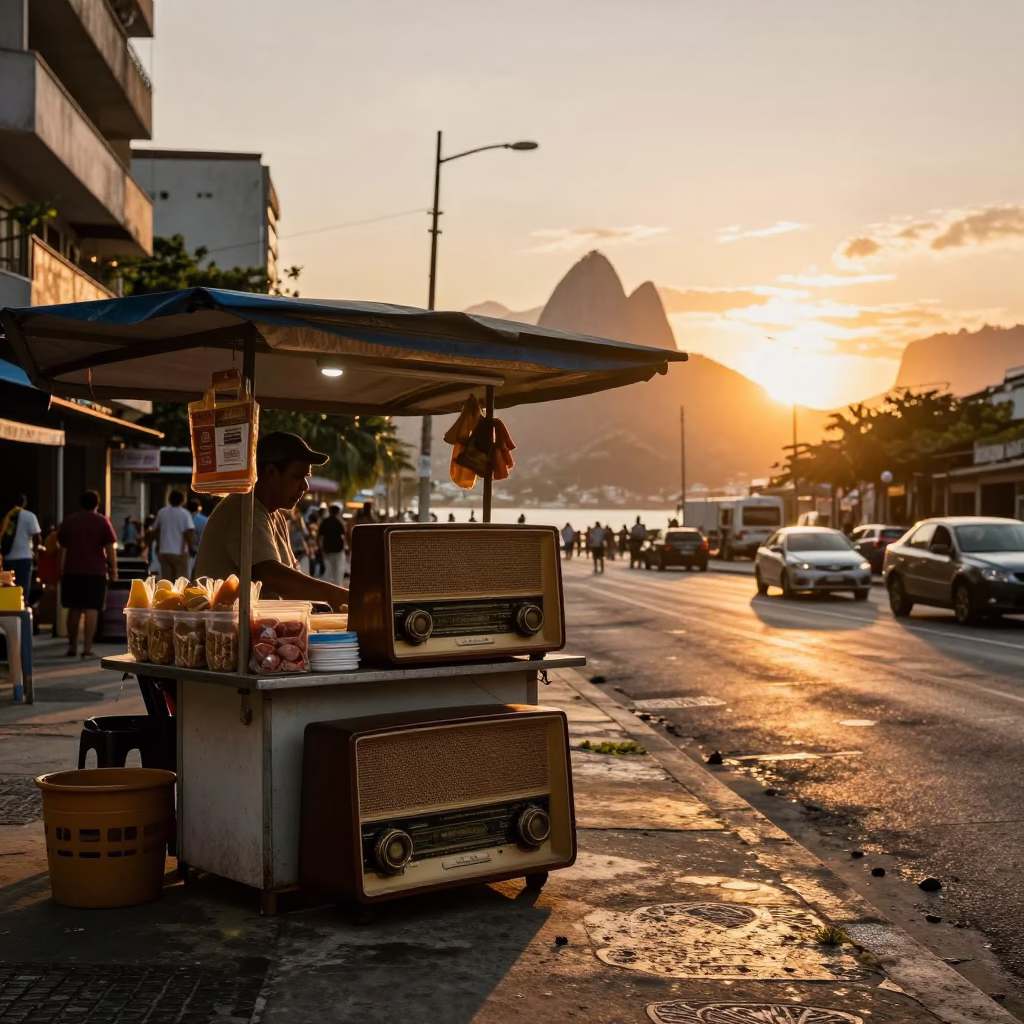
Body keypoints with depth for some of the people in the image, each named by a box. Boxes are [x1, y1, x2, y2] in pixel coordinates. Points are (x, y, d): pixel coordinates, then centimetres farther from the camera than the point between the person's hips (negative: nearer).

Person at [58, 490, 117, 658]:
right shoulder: (102, 521, 0)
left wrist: (62, 570, 14)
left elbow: (63, 548, 10)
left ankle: (72, 646, 19)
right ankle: (87, 649, -9)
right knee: (92, 609, -3)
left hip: (72, 570, 3)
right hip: (95, 571, -3)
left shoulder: (68, 521, 9)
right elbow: (110, 548, -3)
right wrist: (113, 568, 4)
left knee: (74, 609, 13)